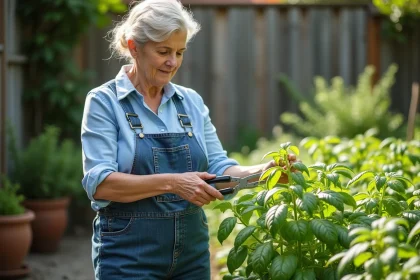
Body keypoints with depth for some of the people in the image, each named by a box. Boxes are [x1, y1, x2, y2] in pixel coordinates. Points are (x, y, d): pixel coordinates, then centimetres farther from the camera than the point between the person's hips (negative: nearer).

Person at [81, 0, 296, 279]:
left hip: (192, 253, 5)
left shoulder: (192, 102, 8)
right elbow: (99, 183, -18)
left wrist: (260, 171, -13)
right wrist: (171, 183, -28)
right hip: (129, 256, -5)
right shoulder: (104, 102, -7)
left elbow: (218, 167, 6)